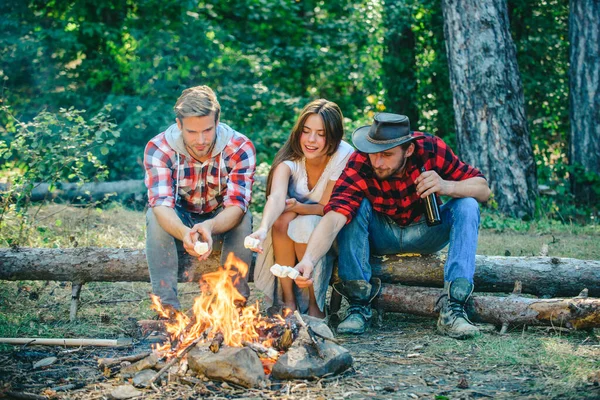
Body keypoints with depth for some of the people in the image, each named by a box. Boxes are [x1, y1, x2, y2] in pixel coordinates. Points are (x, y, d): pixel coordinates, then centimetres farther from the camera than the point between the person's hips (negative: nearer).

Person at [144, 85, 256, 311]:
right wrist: (184, 233, -56)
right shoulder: (158, 149, -22)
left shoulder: (240, 148, -22)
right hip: (178, 224, 0)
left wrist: (209, 227, -53)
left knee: (243, 217, -32)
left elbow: (237, 206, -30)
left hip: (220, 224, 0)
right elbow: (161, 205, -33)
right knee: (155, 216, -32)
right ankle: (166, 302, -28)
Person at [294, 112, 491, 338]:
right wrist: (308, 259, -58)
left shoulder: (431, 149, -23)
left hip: (425, 233, 1)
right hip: (381, 236, -1)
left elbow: (484, 190, -19)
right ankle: (358, 303, -24)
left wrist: (448, 187, -38)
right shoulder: (358, 167, -28)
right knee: (355, 206, -29)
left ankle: (453, 307, -28)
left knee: (467, 206, -24)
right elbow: (333, 218, -41)